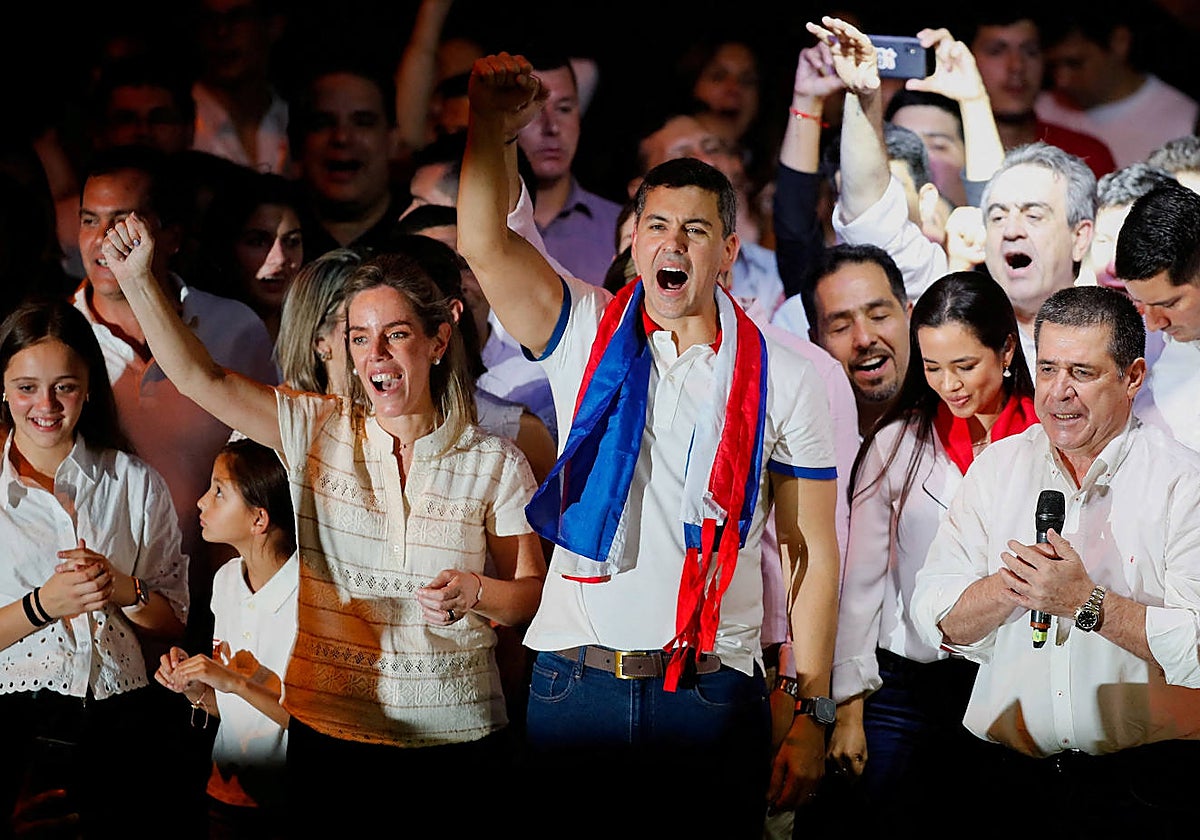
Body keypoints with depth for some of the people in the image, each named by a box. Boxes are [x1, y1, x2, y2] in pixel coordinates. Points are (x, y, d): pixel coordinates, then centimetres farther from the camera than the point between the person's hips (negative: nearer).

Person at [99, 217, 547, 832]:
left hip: (455, 736, -1)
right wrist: (136, 278, -12)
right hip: (331, 730, 1)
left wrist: (473, 592, -16)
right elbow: (202, 379, -3)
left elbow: (533, 592, 5)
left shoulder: (495, 463, 0)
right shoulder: (317, 431, 4)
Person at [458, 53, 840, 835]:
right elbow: (486, 243, -11)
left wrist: (811, 715, -2)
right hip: (573, 681, 1)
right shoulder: (587, 335, 5)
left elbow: (814, 551, 3)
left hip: (712, 696, -1)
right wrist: (493, 127, -28)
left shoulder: (784, 380, 2)